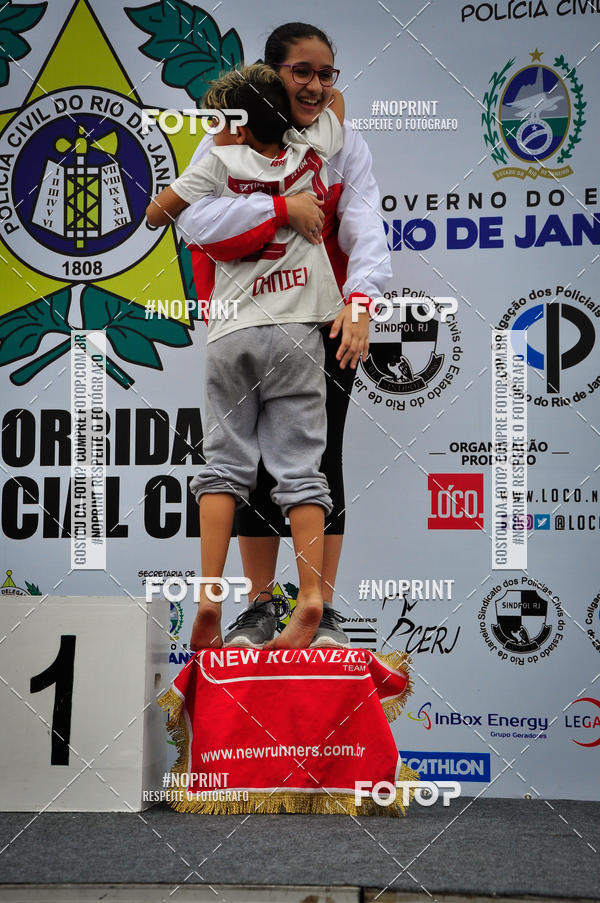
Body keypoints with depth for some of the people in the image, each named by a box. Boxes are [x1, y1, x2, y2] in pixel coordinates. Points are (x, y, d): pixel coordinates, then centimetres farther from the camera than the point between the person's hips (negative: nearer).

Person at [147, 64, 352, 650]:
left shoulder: (220, 163, 3)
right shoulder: (311, 151, 9)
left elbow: (155, 214, 10)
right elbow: (331, 95, 29)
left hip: (232, 332, -1)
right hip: (296, 331, 1)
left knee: (224, 462, 3)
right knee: (299, 465, -1)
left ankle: (209, 598, -6)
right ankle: (311, 597, -10)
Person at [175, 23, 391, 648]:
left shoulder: (346, 146, -1)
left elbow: (365, 232, -15)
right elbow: (193, 221, -21)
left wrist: (360, 302, -33)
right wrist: (283, 207, -26)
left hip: (325, 325, 0)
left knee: (320, 462, 1)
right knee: (257, 463, 6)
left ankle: (322, 606, 13)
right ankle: (260, 604, 20)